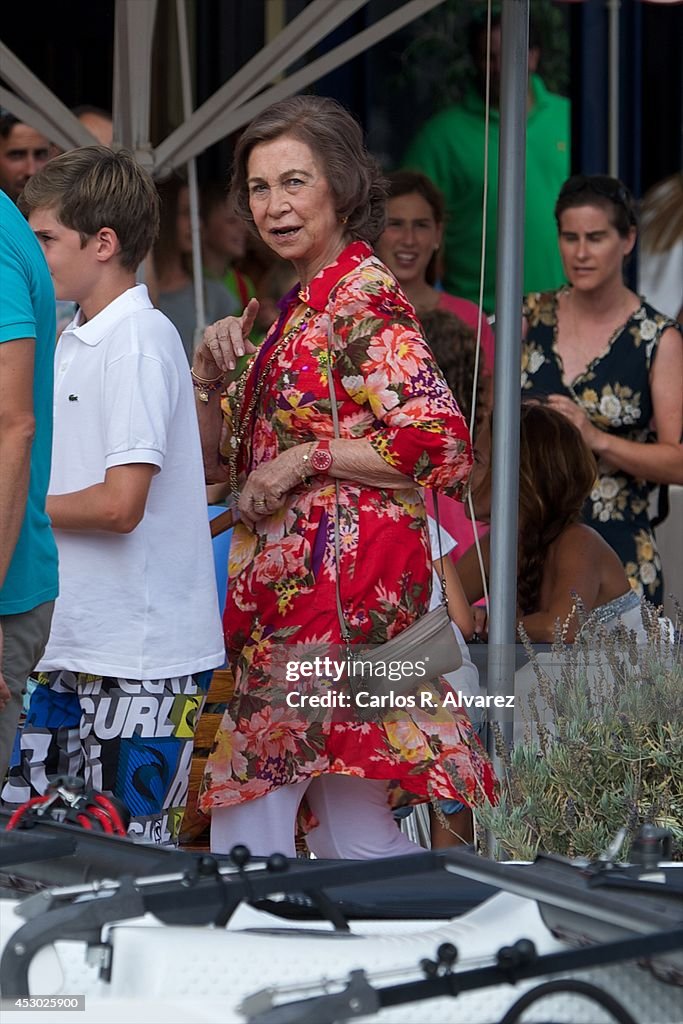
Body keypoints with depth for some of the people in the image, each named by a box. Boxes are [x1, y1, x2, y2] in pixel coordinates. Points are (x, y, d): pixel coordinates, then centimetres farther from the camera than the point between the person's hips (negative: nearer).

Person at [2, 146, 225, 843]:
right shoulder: (73, 340, 13)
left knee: (135, 848, -3)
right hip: (72, 643, 9)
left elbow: (119, 503, -22)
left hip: (141, 655, -9)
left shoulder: (140, 342, -15)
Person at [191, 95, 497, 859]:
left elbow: (440, 441, -20)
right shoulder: (297, 305, 18)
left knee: (353, 838, -11)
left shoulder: (364, 298, -9)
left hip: (340, 588, -9)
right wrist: (210, 371, 7)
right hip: (282, 591, 9)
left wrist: (308, 457, -15)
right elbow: (215, 464, 24)